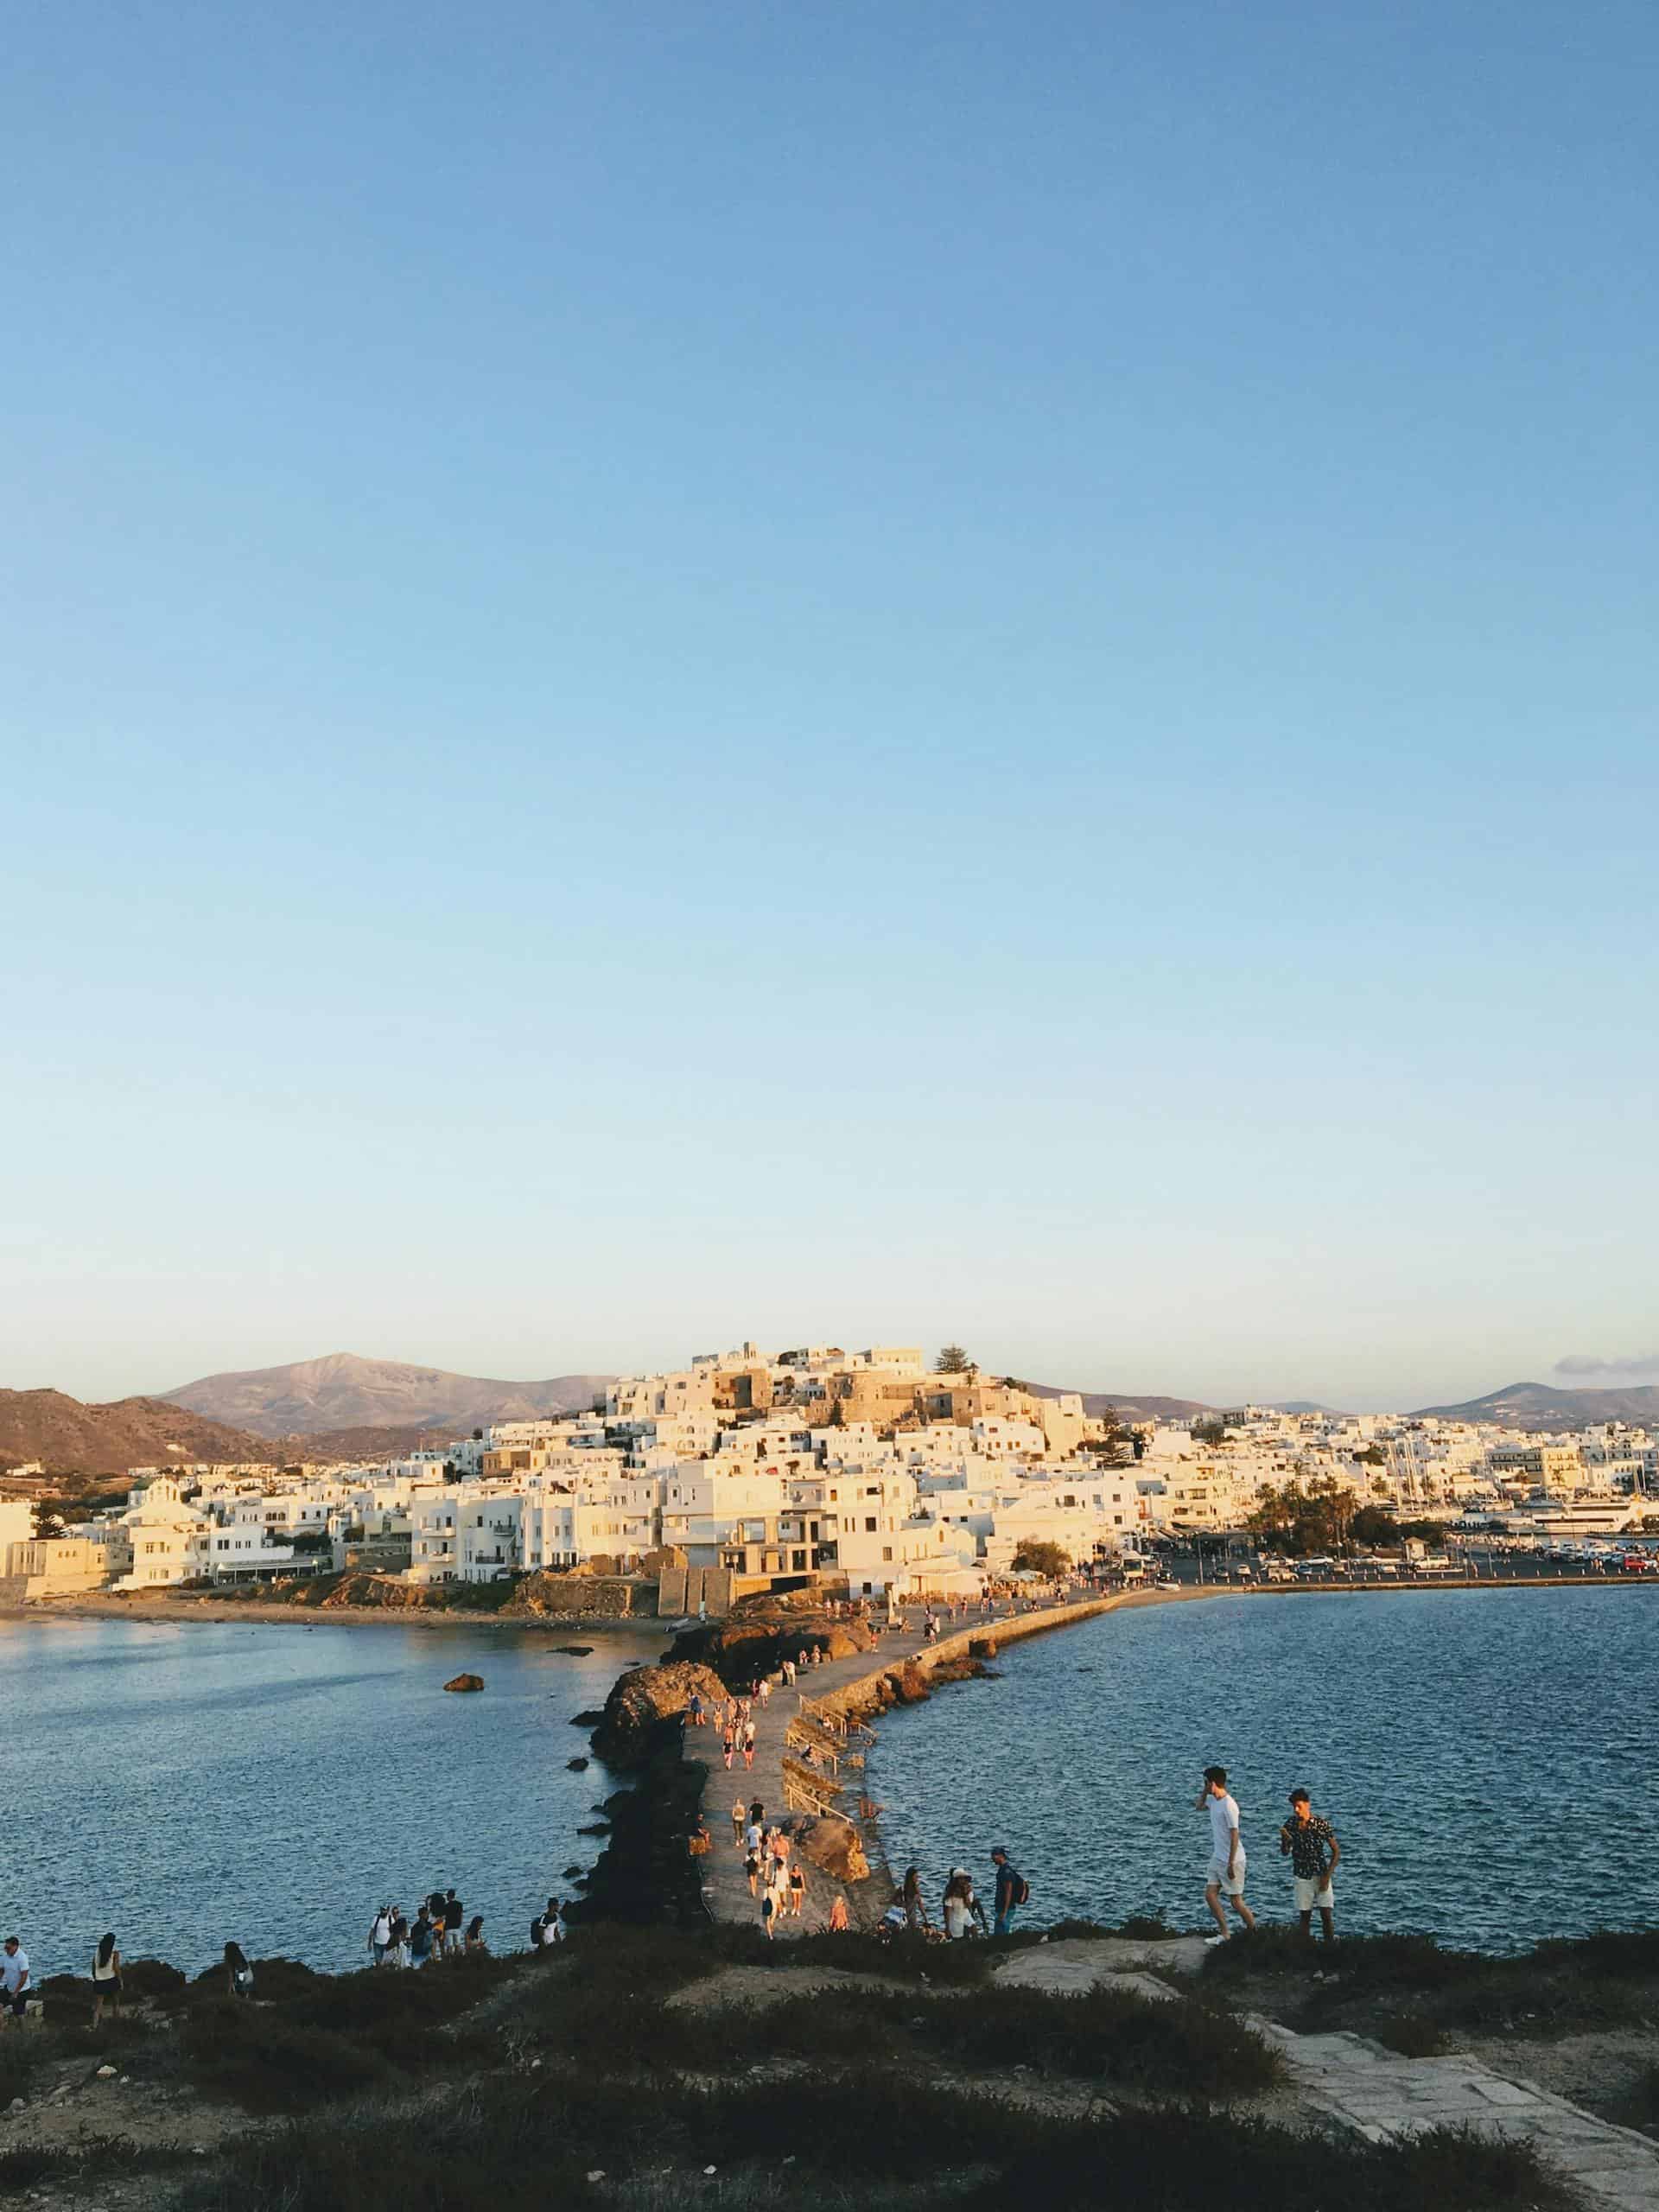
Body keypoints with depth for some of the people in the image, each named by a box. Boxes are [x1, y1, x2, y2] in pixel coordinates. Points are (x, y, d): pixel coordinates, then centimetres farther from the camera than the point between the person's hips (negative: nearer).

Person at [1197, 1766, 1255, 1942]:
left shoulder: (1228, 1805, -22)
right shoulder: (1213, 1800, 5)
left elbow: (1234, 1835, -22)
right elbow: (1199, 1806, 26)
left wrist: (1231, 1864, -22)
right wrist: (1205, 1792, 7)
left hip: (1232, 1861, -9)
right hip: (1217, 1859, 9)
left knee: (1236, 1901, -2)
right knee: (1210, 1895, 6)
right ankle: (1224, 1935, 13)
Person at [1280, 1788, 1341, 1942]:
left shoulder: (1321, 1824, -11)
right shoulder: (1290, 1825, -5)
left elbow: (1336, 1851, -4)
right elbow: (1285, 1853, 2)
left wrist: (1327, 1875, -10)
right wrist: (1285, 1840, -20)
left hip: (1321, 1874, -2)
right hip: (1302, 1876, 2)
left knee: (1327, 1914, -5)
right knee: (1305, 1916, 5)